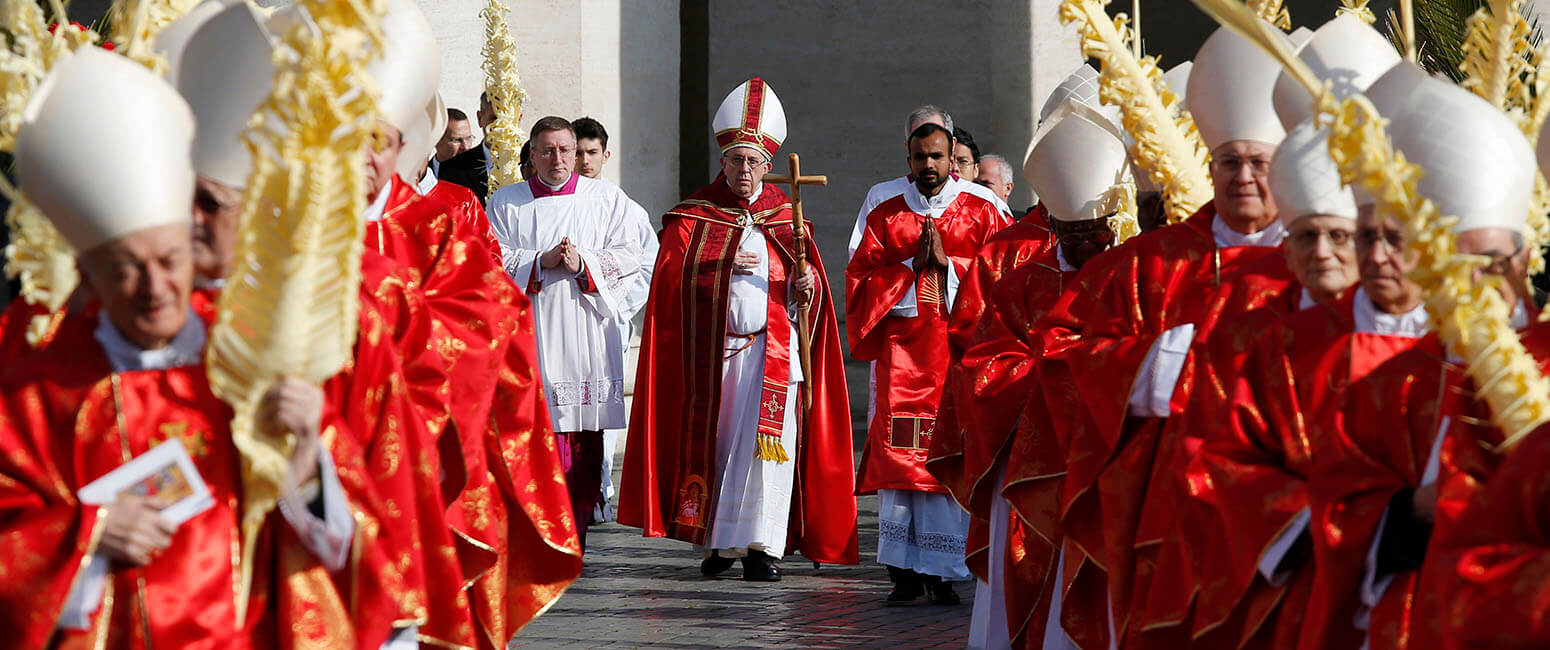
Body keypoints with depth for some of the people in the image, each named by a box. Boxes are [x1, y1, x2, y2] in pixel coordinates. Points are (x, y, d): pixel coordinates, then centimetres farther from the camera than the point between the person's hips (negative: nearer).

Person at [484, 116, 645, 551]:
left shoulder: (607, 198, 12)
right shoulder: (506, 202, 12)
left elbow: (628, 255, 5)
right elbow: (493, 258, 3)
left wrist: (584, 264, -11)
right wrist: (541, 262, -12)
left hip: (587, 329, 0)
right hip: (529, 330, 0)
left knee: (584, 433, -4)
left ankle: (575, 531, 2)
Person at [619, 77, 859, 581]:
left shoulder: (787, 218, 12)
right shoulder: (695, 215, 7)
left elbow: (811, 290, 12)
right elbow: (672, 275, -3)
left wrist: (807, 285, -11)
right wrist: (721, 268, -16)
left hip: (773, 349, 0)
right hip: (712, 347, 0)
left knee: (766, 442, -9)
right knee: (715, 440, 2)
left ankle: (761, 544, -7)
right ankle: (721, 540, 12)